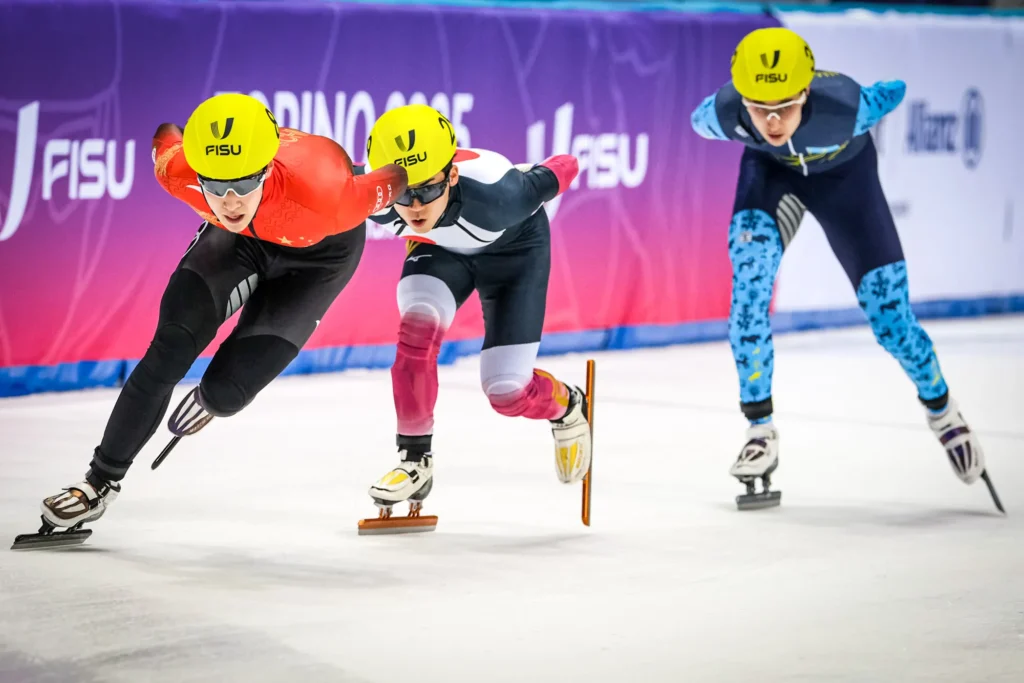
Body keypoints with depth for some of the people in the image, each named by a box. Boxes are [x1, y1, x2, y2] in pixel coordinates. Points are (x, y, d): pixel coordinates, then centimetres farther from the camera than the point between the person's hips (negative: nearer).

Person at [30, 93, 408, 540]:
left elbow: (389, 185, -26)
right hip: (240, 238, 3)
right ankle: (101, 482, 2)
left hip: (319, 250, -2)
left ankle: (209, 399, 31)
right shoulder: (177, 172, -35)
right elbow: (164, 132, -10)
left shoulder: (322, 193, -46)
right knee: (169, 352, -13)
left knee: (227, 389, -9)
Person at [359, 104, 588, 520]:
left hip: (514, 247, -3)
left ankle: (566, 408, 29)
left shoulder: (494, 193, -43)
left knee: (507, 391, -7)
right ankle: (415, 459, -7)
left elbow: (564, 169, -24)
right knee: (417, 328, -26)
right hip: (441, 249, 3)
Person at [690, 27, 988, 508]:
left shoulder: (846, 106, -42)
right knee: (749, 276, -24)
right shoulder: (724, 114, -36)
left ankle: (940, 408, 30)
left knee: (889, 314, -1)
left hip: (845, 170, -1)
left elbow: (895, 91, -18)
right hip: (771, 170, 1)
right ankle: (760, 431, -12)